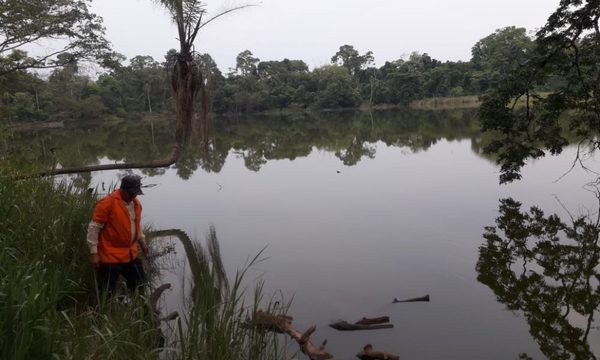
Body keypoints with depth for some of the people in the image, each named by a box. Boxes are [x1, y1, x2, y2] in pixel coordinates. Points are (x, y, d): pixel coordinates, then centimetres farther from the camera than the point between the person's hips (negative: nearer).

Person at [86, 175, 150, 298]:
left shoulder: (136, 203, 5)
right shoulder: (107, 203, -18)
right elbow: (94, 228, -16)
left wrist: (142, 241, 21)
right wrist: (93, 252, -16)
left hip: (130, 254, 7)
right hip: (110, 256, -7)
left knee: (139, 284, 17)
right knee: (106, 292, 3)